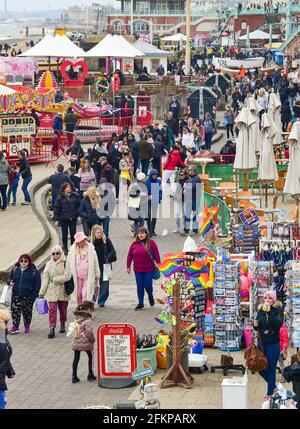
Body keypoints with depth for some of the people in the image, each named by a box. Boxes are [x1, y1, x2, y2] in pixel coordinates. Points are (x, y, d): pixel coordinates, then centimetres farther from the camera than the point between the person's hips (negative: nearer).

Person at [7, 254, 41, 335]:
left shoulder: (34, 271, -3)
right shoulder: (15, 270, 8)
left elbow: (37, 285, -3)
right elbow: (9, 277, 19)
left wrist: (34, 296, -11)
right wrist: (10, 281, -7)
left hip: (28, 297, -3)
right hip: (16, 295, 3)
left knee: (27, 312, 7)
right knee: (15, 311, -3)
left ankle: (27, 327, 22)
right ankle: (15, 327, 3)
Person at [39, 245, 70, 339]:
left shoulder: (65, 264, -5)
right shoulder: (49, 264, 5)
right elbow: (45, 279, 6)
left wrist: (55, 279, -14)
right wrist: (42, 292, 5)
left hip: (63, 291, -1)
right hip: (52, 292, 1)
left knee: (63, 309, 13)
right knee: (52, 310, -7)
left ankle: (63, 324, 35)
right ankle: (52, 329, -8)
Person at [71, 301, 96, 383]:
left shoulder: (76, 317, 1)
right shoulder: (87, 320, -20)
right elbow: (89, 332, -24)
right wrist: (92, 340, -8)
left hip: (76, 342, 5)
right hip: (86, 343, -5)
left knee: (76, 359, 11)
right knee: (90, 357, 16)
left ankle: (74, 377, 14)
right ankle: (90, 375, 20)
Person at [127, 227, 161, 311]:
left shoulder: (151, 243, -4)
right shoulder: (134, 244, 2)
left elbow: (156, 255, -3)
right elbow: (129, 256, 6)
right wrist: (128, 266, 5)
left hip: (149, 269, -2)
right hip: (138, 270, 2)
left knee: (148, 285, 0)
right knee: (140, 286, 7)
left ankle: (150, 296, 33)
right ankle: (140, 303, 16)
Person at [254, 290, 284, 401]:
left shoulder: (278, 310, -7)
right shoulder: (261, 310, 5)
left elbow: (279, 324, -25)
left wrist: (269, 311, -28)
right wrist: (256, 325, -8)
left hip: (273, 344, -5)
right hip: (262, 343, 5)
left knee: (271, 369, 1)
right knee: (261, 368, 9)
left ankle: (270, 393, 16)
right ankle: (274, 387, 32)